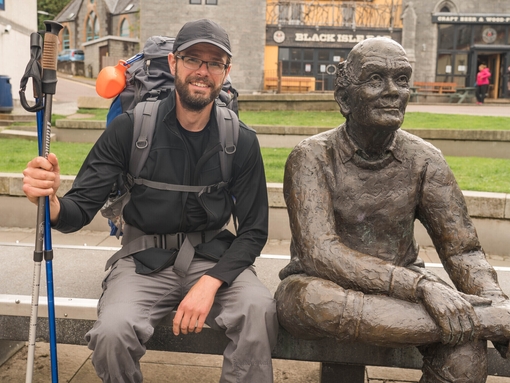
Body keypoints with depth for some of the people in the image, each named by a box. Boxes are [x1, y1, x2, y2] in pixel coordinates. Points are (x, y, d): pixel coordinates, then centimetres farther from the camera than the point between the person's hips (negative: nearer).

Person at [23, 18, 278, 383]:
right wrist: (51, 202, -33)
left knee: (260, 309, -30)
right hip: (145, 261, 0)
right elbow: (81, 209, -7)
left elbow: (254, 230, -1)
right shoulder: (131, 128, -7)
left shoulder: (242, 142, -4)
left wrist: (210, 283, -17)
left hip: (213, 259, 1)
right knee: (112, 332, -28)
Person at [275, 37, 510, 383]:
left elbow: (463, 249, -3)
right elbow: (319, 252, -24)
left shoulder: (424, 160, -2)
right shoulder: (312, 157, -12)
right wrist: (420, 284, -33)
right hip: (329, 286, -1)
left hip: (401, 291, 1)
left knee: (465, 350, -31)